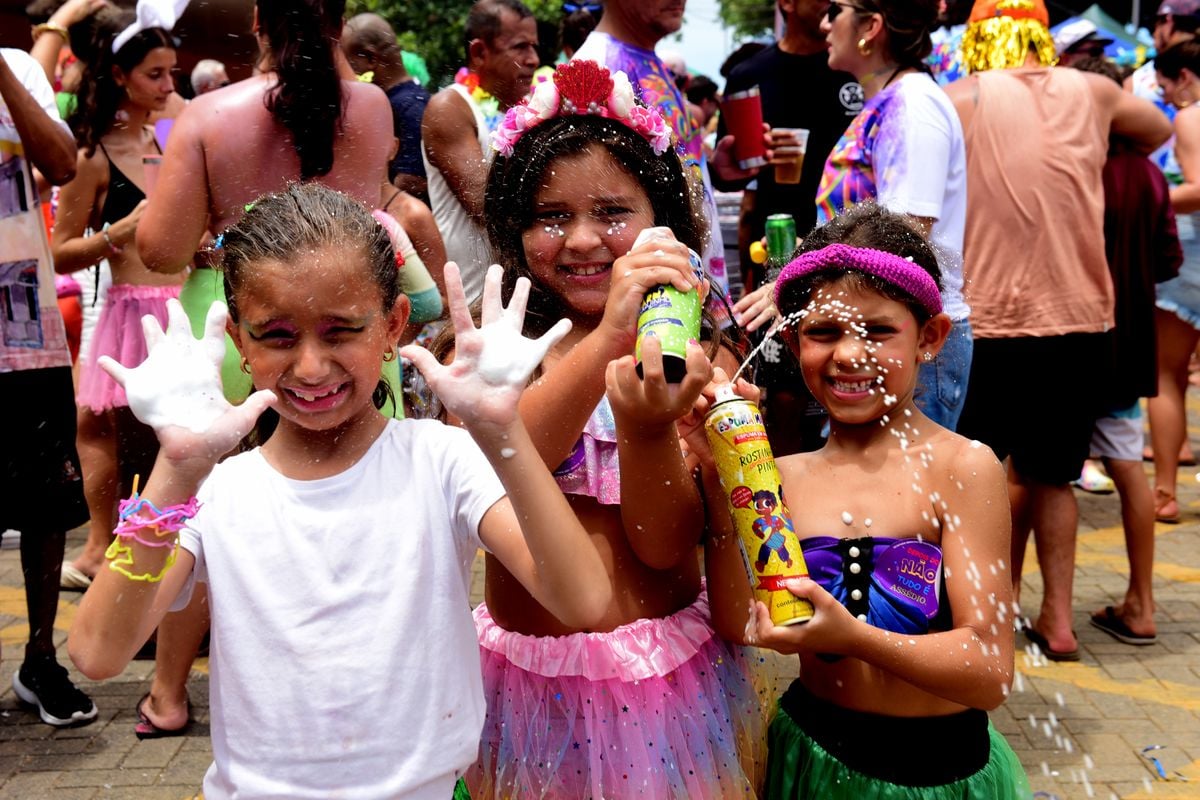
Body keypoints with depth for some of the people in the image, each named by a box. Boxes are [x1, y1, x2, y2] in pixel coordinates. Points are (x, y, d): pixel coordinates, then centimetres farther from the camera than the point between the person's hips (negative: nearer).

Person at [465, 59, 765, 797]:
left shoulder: (697, 360, -6)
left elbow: (665, 543, -15)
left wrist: (645, 421, -34)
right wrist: (608, 338, -37)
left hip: (665, 675, 0)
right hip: (525, 674, 1)